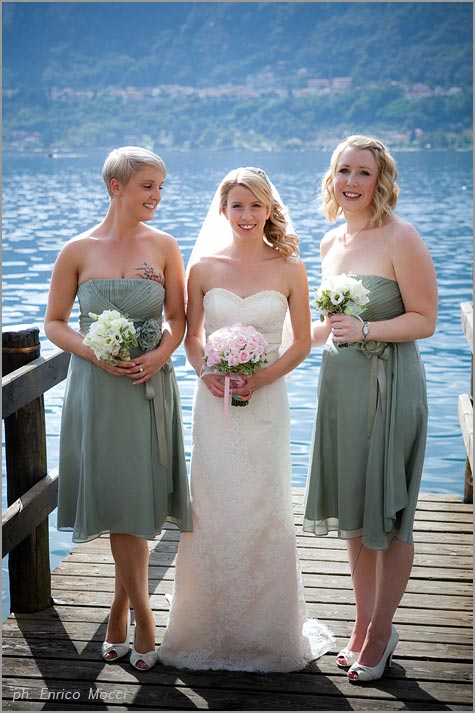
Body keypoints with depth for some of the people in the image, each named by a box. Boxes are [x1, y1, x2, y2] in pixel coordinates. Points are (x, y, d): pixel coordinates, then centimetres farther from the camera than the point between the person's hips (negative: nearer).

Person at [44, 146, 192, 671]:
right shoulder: (78, 250, -2)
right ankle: (142, 621, 16)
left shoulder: (164, 246, 2)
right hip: (98, 388, -1)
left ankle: (119, 611, 25)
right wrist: (93, 352, -14)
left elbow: (178, 316, 6)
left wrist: (161, 353, -13)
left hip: (150, 386, 2)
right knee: (119, 499, 2)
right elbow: (54, 322, 3)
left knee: (138, 499, 6)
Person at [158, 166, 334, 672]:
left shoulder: (289, 269, -1)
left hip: (266, 403, -1)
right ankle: (211, 627, 22)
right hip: (214, 402, 1)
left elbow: (302, 341, 2)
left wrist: (261, 377, -11)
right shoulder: (204, 267, 2)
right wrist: (206, 374, -9)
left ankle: (268, 632, 20)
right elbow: (191, 336, 9)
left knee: (265, 512, 2)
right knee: (211, 511, 5)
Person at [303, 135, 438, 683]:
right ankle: (364, 623, 30)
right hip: (340, 385, 7)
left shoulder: (400, 238, -11)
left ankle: (381, 633, 22)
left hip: (389, 387, -7)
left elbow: (424, 320, -12)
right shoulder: (331, 243, 10)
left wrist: (366, 330, -25)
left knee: (387, 516, 4)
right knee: (351, 512, 14)